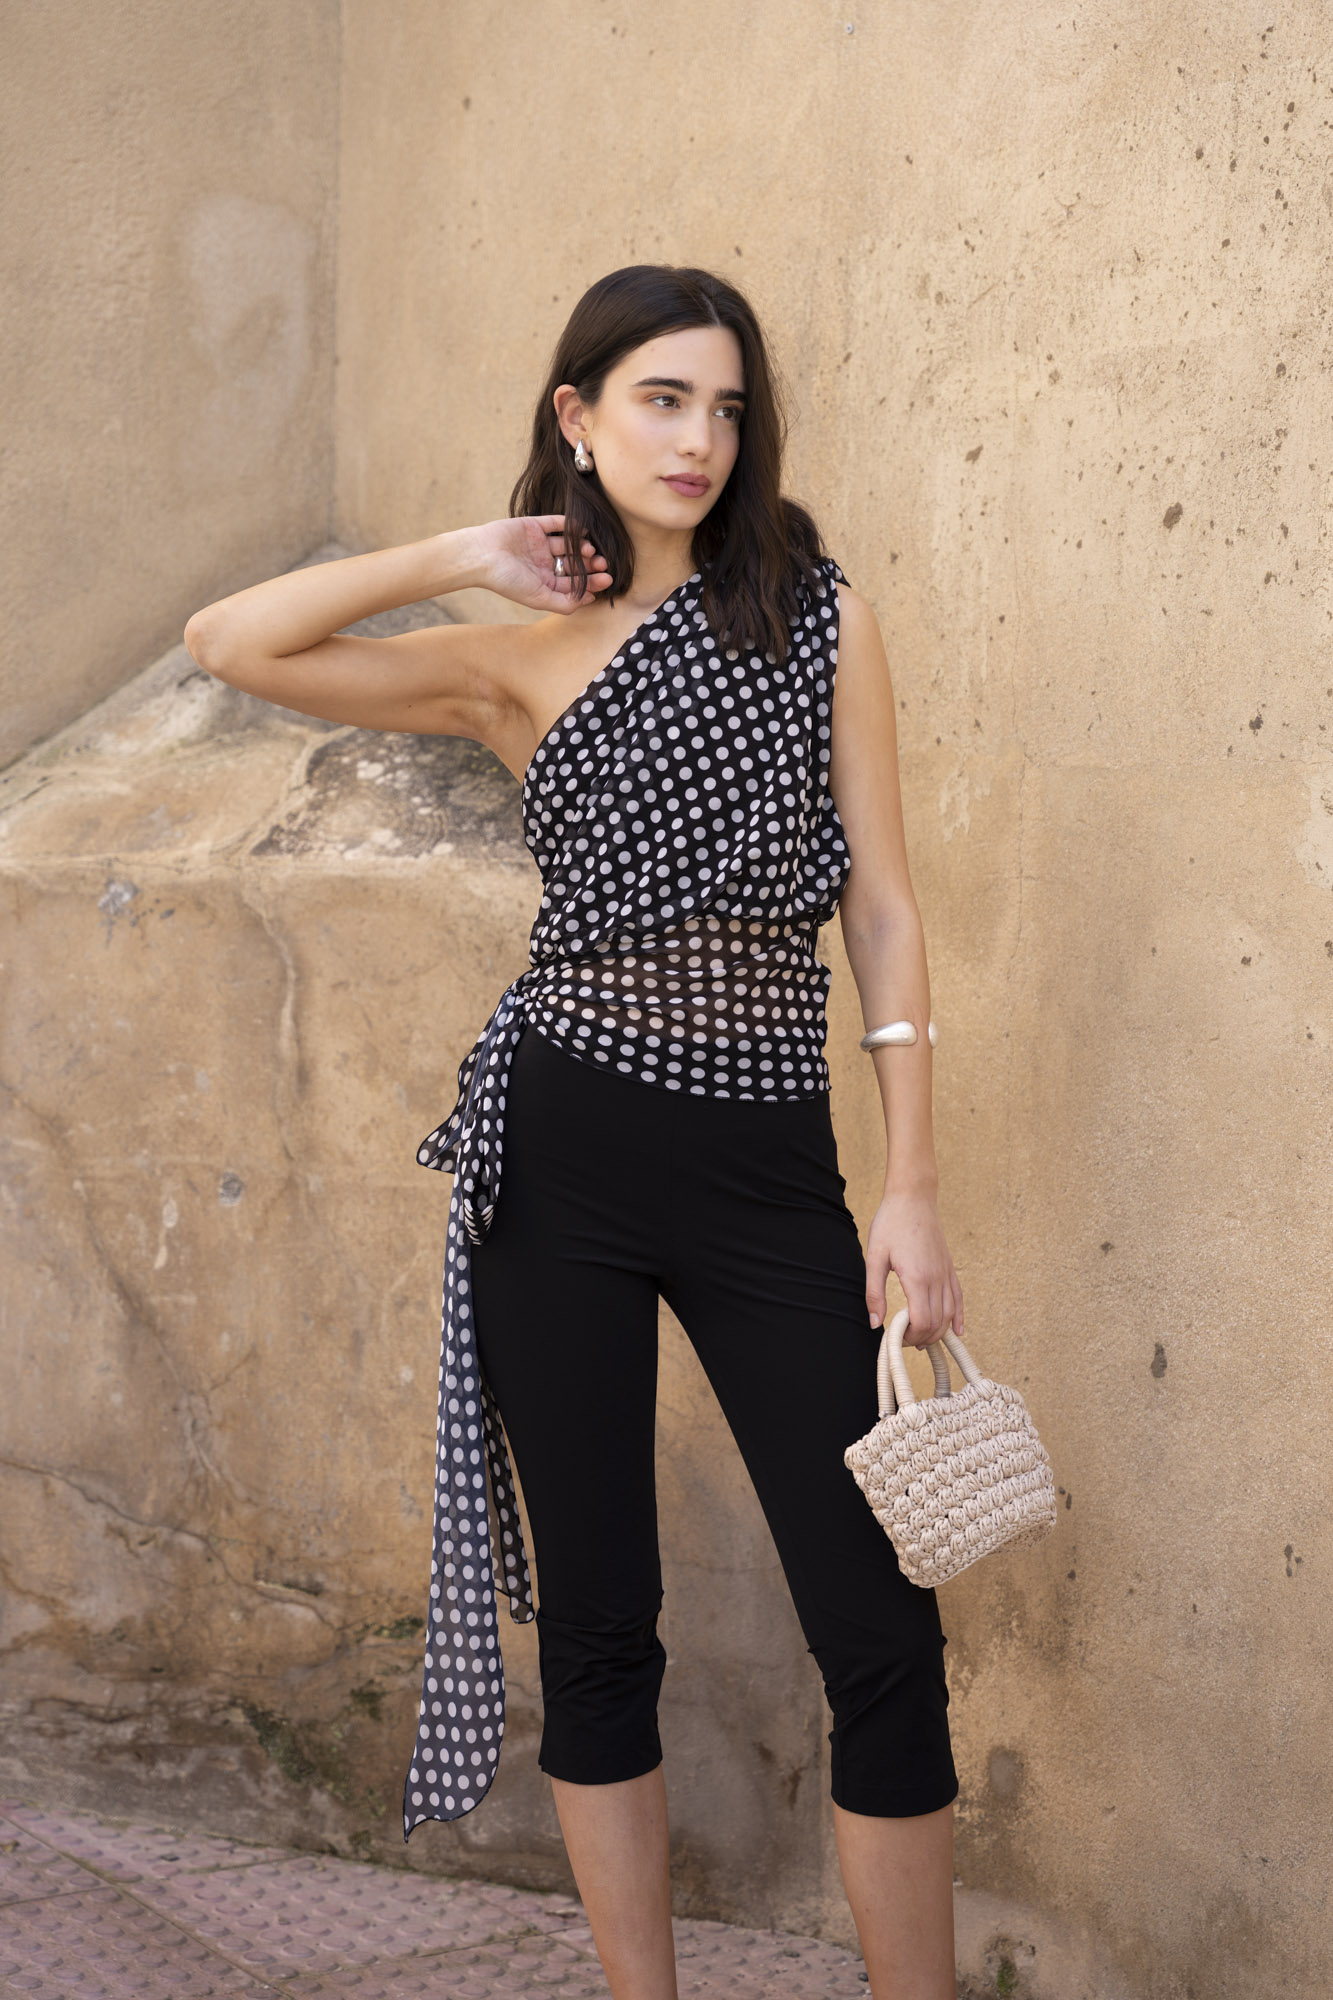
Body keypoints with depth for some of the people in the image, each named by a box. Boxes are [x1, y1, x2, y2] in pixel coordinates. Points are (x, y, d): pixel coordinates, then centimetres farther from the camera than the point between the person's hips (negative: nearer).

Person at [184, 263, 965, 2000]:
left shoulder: (820, 615, 5)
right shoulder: (520, 665, 6)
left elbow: (883, 904, 2)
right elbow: (232, 643, -1)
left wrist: (912, 1189, -3)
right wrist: (462, 558, 0)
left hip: (771, 1163, 0)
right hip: (566, 1153, 1)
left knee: (882, 1630, -3)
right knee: (598, 1624, 8)